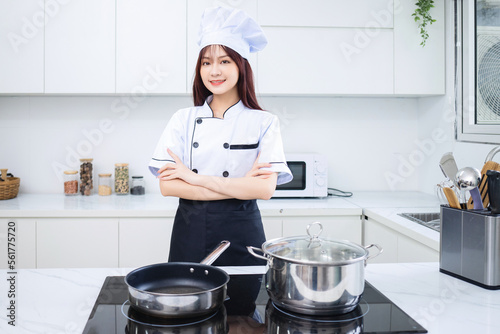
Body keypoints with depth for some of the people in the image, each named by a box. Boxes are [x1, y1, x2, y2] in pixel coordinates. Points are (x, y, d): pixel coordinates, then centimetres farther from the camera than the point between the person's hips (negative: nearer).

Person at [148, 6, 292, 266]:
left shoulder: (264, 123, -2)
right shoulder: (183, 120, 2)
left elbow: (265, 189, -14)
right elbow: (167, 186, -7)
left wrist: (196, 177, -14)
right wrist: (240, 186, -13)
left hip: (242, 235, -1)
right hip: (190, 233, 2)